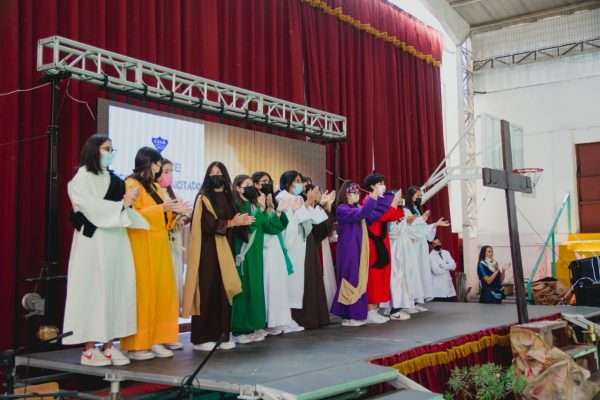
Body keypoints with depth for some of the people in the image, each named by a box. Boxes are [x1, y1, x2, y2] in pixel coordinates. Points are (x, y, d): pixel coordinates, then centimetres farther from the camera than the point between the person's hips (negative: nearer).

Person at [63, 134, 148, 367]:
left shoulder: (114, 179, 17)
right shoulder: (82, 178, -2)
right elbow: (91, 207, -14)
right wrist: (122, 204, -10)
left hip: (116, 239, 6)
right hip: (94, 240, -6)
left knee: (115, 289, 2)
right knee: (93, 289, -4)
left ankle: (108, 345, 7)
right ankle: (89, 348, 2)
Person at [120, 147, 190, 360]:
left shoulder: (155, 187, 19)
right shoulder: (131, 185, -6)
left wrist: (173, 212, 5)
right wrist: (161, 208, -20)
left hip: (158, 246, 8)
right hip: (142, 247, -8)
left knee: (162, 292, 5)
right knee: (142, 294, -7)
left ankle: (155, 340, 11)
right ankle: (136, 345, 0)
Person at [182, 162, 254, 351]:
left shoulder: (228, 198, 16)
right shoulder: (203, 198, -2)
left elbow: (234, 223, 14)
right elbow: (208, 223, -14)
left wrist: (242, 221, -7)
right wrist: (231, 222, -13)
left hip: (225, 250, 6)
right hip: (208, 250, -6)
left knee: (224, 291, 4)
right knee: (208, 292, -6)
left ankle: (222, 333, 10)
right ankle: (202, 337, -1)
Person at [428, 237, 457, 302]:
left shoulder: (446, 253, 10)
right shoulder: (431, 256, -8)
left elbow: (453, 265, -1)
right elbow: (436, 271, -19)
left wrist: (443, 266, -15)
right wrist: (448, 267, -5)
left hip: (448, 283, 6)